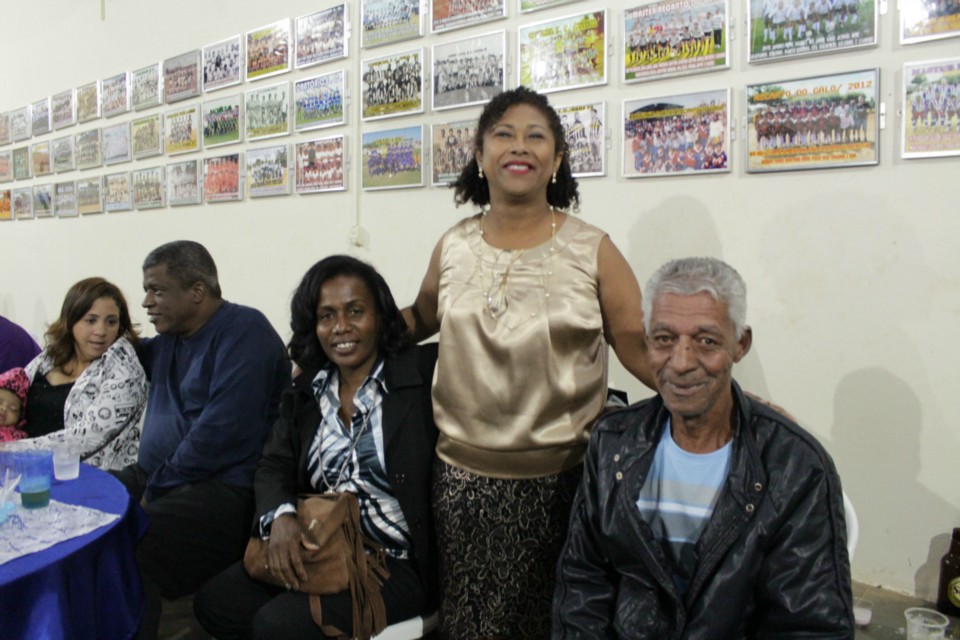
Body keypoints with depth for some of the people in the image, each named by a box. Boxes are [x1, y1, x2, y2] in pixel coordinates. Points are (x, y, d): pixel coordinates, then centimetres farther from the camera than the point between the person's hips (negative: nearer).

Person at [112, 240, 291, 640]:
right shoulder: (170, 337, 16)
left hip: (224, 489, -9)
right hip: (155, 477, 9)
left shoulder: (244, 332, -12)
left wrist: (157, 490, -13)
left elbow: (221, 434, -20)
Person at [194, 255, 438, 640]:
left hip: (397, 563, -5)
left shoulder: (424, 373, -8)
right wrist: (280, 516, -14)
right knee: (214, 601, -7)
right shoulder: (307, 391, 9)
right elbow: (274, 466, 3)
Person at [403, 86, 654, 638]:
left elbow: (641, 348, -6)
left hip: (561, 479, -2)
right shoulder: (453, 248, 4)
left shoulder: (591, 250, -4)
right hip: (465, 475, 3)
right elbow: (420, 319, 18)